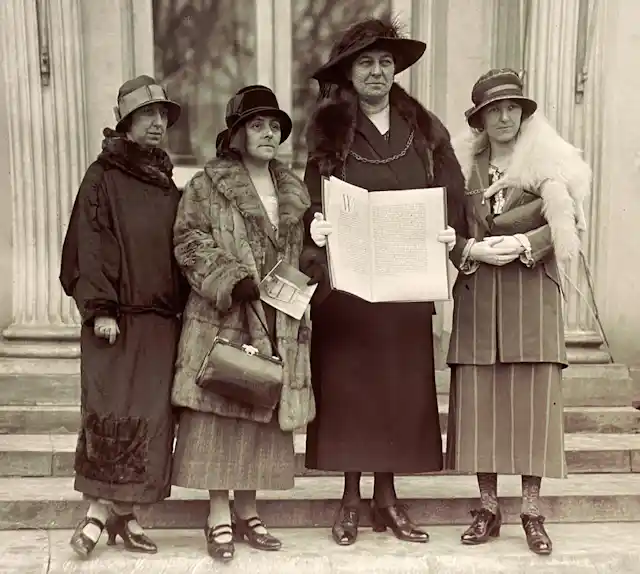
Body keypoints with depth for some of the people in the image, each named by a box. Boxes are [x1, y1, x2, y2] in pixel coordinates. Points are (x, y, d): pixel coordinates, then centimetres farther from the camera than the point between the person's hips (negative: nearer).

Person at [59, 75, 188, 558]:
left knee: (152, 418, 2)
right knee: (113, 413, -6)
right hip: (118, 317, -5)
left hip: (163, 319, 5)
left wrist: (184, 309, 12)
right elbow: (90, 246, -8)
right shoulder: (103, 177, -1)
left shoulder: (167, 185, 15)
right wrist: (99, 309, -16)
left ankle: (115, 512, 11)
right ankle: (106, 511, 5)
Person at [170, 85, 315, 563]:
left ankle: (248, 510, 20)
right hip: (223, 317, -5)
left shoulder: (294, 190, 15)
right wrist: (232, 279, -19)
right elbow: (190, 242, -8)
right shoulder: (207, 186, -1)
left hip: (278, 322, 5)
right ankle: (219, 516, 7)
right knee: (221, 412, -3)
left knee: (264, 414, 8)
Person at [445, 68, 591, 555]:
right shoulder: (463, 163, 8)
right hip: (477, 294, 2)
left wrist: (523, 244, -18)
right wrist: (471, 249, -11)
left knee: (533, 397, -2)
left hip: (533, 293, -2)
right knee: (479, 397, 1)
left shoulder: (547, 159, 2)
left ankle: (533, 511, 8)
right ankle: (488, 508, 12)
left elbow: (568, 224, -4)